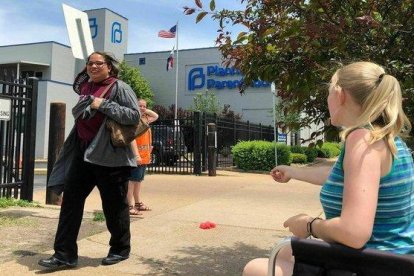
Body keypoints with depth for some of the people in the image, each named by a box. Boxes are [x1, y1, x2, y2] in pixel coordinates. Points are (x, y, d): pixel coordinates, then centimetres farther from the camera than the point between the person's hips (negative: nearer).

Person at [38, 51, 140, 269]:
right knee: (70, 199, 1)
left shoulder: (119, 87, -5)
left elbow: (135, 115, -17)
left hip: (110, 154, -7)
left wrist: (104, 105, -19)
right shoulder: (85, 87, 16)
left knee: (114, 204, 4)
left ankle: (120, 249, 24)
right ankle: (65, 253, 8)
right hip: (84, 152, 7)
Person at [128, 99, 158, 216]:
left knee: (139, 180, 16)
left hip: (144, 156, 9)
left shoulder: (145, 119, 14)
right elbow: (132, 139, -19)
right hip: (137, 156, -9)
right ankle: (130, 206, -6)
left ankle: (138, 203, 25)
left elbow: (156, 116, 33)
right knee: (132, 180, -7)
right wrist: (137, 155, -25)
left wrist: (146, 111, 16)